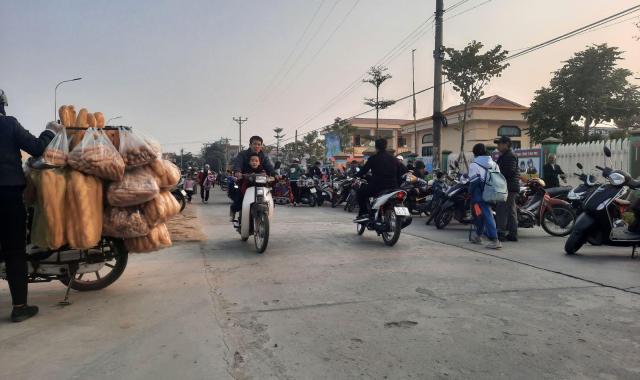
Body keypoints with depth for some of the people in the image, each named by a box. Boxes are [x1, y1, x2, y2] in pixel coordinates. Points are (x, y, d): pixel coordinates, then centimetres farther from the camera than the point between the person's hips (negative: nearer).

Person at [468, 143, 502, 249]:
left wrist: (471, 194, 0)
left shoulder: (474, 165, -8)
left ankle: (494, 240, -16)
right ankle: (478, 235, 33)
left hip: (480, 196, -7)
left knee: (487, 216, -9)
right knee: (483, 214, 19)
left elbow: (473, 183, -11)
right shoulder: (494, 164, 12)